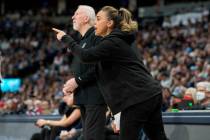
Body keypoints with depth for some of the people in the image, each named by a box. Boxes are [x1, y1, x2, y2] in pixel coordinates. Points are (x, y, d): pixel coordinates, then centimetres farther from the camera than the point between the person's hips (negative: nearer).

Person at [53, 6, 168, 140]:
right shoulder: (120, 39, 20)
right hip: (152, 93, 10)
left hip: (138, 98, -10)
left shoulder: (113, 42, -11)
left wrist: (65, 38, -9)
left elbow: (86, 56, -21)